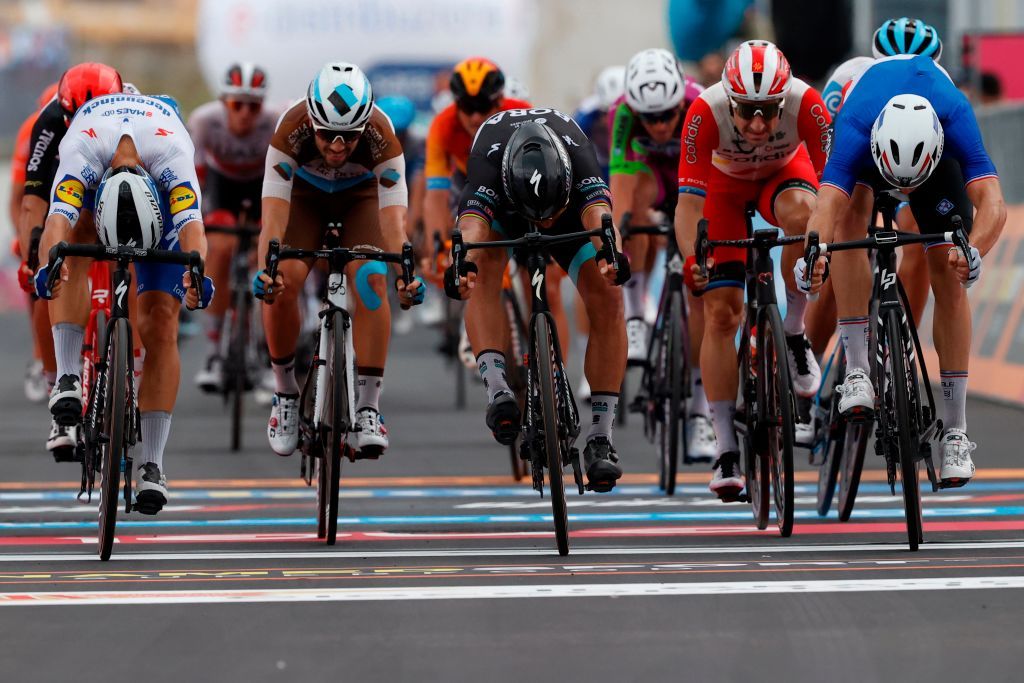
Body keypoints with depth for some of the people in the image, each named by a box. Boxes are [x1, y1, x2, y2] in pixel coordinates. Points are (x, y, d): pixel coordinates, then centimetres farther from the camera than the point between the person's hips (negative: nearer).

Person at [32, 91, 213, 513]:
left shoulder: (173, 156, -43)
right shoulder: (80, 152, -43)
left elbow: (192, 226, -54)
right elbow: (57, 221, -54)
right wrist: (48, 266, -75)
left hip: (162, 190, -1)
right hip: (94, 177, 1)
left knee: (160, 325, -14)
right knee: (72, 245, -35)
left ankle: (152, 464, -12)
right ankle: (68, 378, -34)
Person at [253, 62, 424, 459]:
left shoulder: (381, 136, -36)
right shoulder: (292, 129, -36)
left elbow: (393, 221, -41)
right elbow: (274, 217, -40)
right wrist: (265, 271, -57)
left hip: (361, 194, 0)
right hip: (305, 192, 0)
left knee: (371, 278, -25)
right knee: (282, 281, -22)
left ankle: (368, 408, -19)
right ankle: (285, 393, 0)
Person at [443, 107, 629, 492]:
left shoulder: (578, 153, -41)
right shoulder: (488, 158, -43)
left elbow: (598, 214, -55)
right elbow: (471, 225, -57)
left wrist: (610, 256, -77)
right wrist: (462, 265, -79)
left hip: (570, 199, 1)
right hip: (500, 201, 0)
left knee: (608, 301, -18)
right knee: (483, 271, -34)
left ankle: (600, 440, -12)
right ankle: (497, 392, -41)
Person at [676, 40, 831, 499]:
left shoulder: (806, 104, -35)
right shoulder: (706, 111, -36)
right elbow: (689, 202, -37)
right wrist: (691, 259, -53)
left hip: (784, 171, 0)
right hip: (725, 183, 0)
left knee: (800, 213, -37)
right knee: (720, 312, -11)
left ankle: (794, 336, -15)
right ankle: (726, 450, -5)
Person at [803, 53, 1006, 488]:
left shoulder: (955, 118, -44)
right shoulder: (855, 130, -45)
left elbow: (993, 204, -53)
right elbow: (827, 205, -57)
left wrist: (973, 250, -74)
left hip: (936, 144, 0)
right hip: (872, 141, 0)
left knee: (947, 273, -10)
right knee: (851, 215, -31)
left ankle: (956, 432, -4)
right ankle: (857, 371, -28)